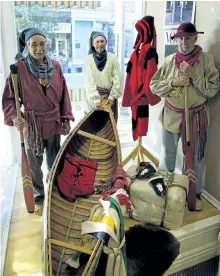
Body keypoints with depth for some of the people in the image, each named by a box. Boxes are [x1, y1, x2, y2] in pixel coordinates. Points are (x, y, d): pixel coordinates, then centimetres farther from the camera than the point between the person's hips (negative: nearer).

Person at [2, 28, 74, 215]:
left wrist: (66, 118, 2)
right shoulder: (19, 68, -11)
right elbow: (9, 97, -7)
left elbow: (63, 94, 4)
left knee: (54, 162, 15)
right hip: (32, 124, -2)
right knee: (34, 164, 12)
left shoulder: (55, 66, -1)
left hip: (53, 122, 3)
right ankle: (39, 197, 33)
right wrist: (14, 117, -23)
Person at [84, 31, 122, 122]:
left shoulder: (113, 58, -1)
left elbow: (117, 80, -2)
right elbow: (89, 81, -9)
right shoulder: (88, 59, -2)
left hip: (109, 96, 1)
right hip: (94, 96, 0)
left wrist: (112, 96, -9)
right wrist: (95, 99, -19)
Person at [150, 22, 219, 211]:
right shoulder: (169, 60, -2)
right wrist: (173, 82, -18)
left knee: (196, 156, 10)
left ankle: (196, 193, 29)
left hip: (196, 115, -1)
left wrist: (193, 75, -21)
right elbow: (154, 85, -4)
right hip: (172, 115, 2)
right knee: (168, 153, 17)